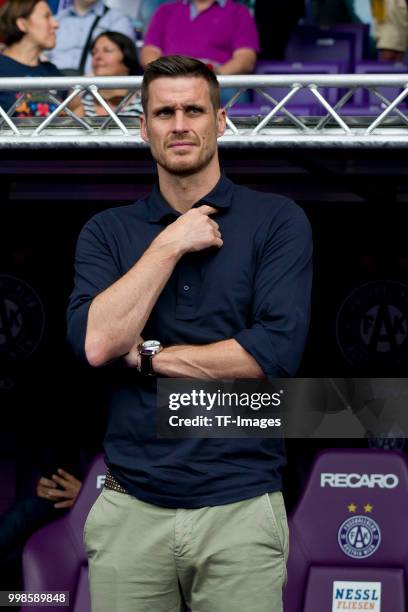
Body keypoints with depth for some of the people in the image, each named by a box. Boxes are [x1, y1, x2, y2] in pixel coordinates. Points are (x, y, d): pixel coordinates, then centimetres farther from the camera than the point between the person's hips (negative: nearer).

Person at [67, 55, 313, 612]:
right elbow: (96, 342, -9)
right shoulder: (106, 232, 7)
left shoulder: (276, 221, 0)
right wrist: (168, 246, -9)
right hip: (130, 508, 2)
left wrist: (147, 355, -7)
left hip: (241, 506, -2)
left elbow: (278, 351, -12)